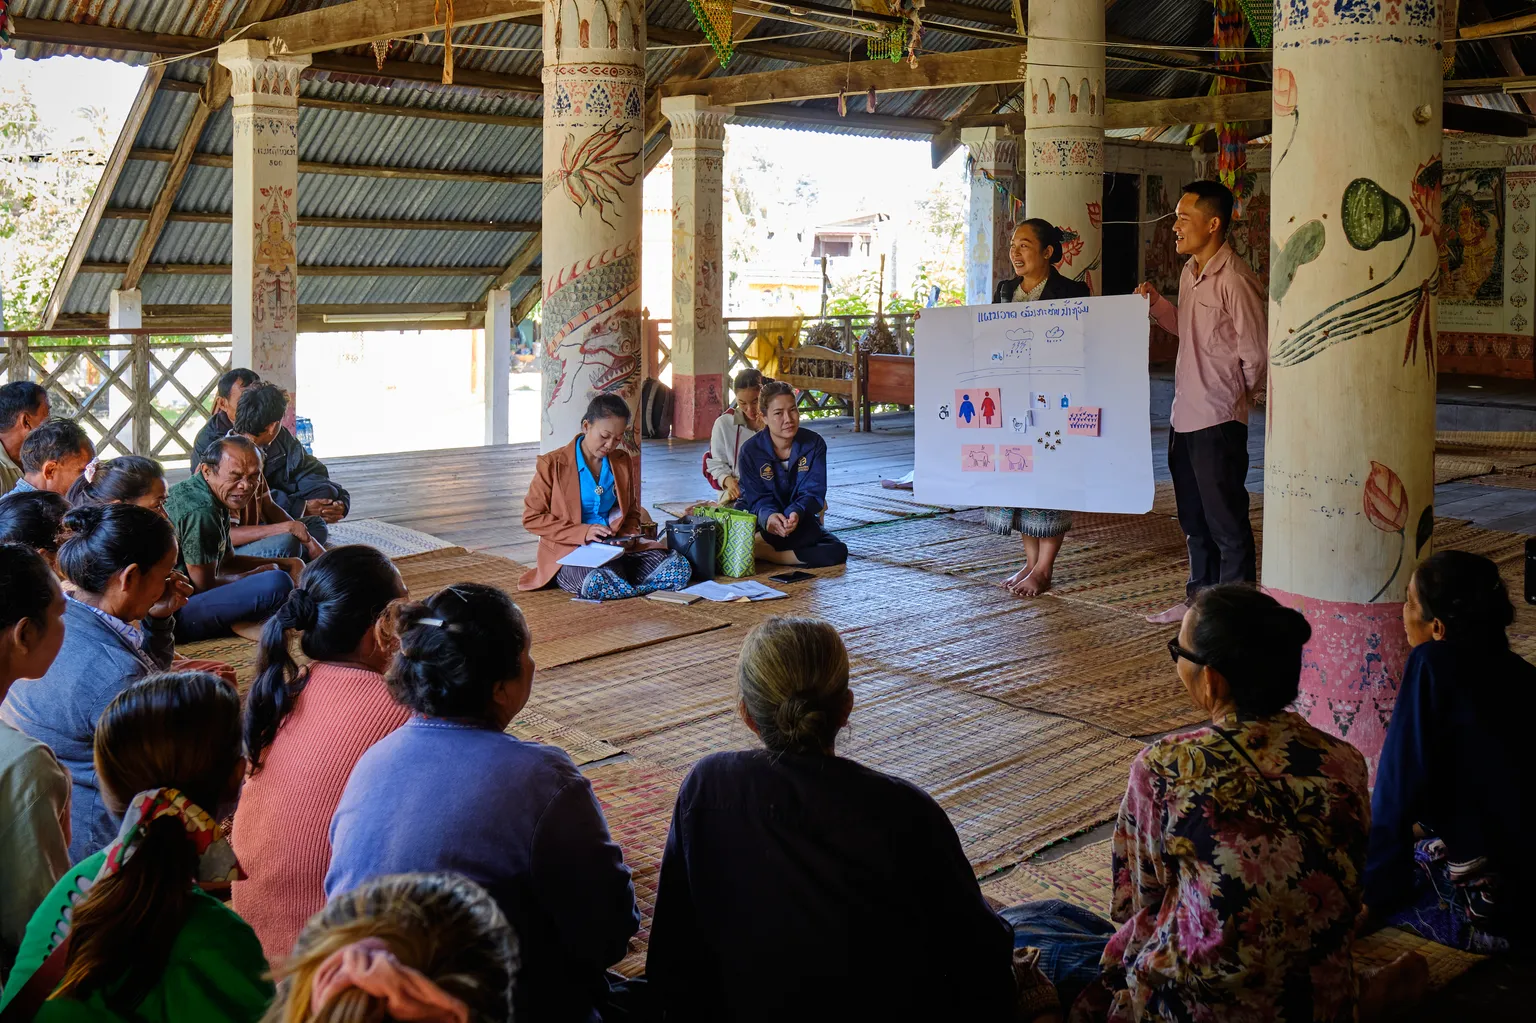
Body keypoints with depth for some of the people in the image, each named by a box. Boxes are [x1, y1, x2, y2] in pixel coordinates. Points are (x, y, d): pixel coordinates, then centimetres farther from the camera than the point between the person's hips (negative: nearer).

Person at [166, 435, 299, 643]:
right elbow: (204, 585, -17)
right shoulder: (200, 511, -23)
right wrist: (256, 574, 0)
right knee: (277, 583, -28)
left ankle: (236, 623, 2)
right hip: (175, 616, -11)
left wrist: (286, 563, 8)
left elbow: (227, 560, 20)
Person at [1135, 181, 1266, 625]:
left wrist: (1245, 394, 1)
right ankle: (1200, 597, 33)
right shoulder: (1189, 273, 11)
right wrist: (1156, 303, 9)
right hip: (1185, 414, 9)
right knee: (1194, 519, 20)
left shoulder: (1235, 280, -18)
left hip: (1219, 418, -9)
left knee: (1226, 522, 1)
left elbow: (1256, 353, -14)